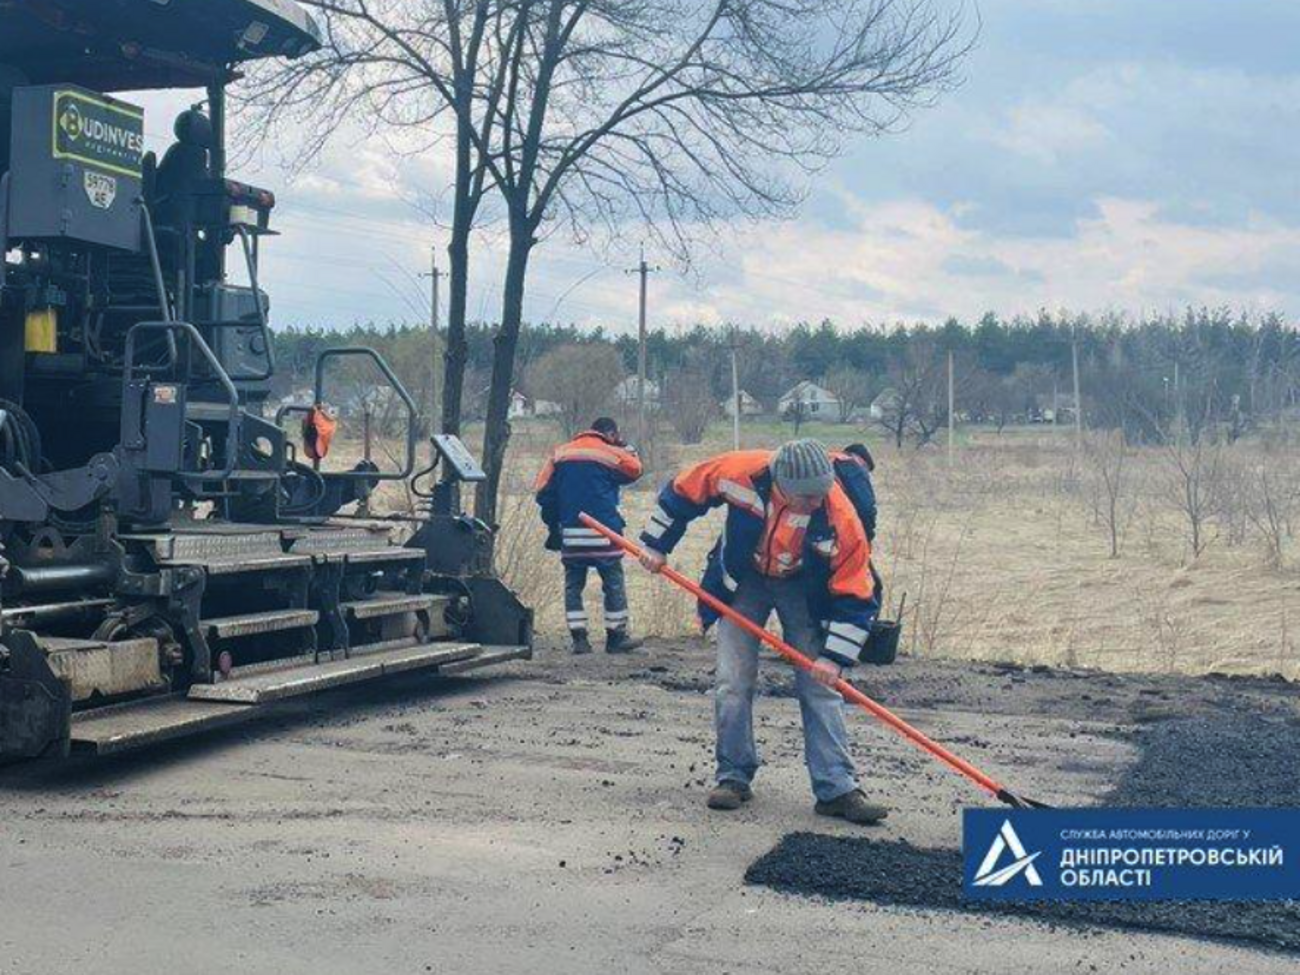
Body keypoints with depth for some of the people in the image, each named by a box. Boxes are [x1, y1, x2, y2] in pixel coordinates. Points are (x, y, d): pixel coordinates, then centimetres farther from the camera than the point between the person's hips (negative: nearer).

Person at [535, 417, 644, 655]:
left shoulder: (560, 454, 9)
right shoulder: (609, 453, -4)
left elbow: (544, 492, 8)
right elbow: (634, 469, 8)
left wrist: (553, 527, 16)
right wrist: (626, 447, 18)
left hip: (570, 533, 4)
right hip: (602, 532, -4)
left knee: (573, 584, 9)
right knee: (614, 583, 5)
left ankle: (578, 637, 5)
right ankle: (616, 637, 8)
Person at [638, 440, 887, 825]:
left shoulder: (840, 520, -32)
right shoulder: (740, 473, -32)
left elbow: (855, 596, -23)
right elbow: (684, 490, -11)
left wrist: (835, 657, -25)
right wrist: (656, 544, -4)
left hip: (803, 588, -1)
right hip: (743, 580, 1)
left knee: (820, 685, -6)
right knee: (733, 684, -5)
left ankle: (837, 789, -2)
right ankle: (734, 777, 10)